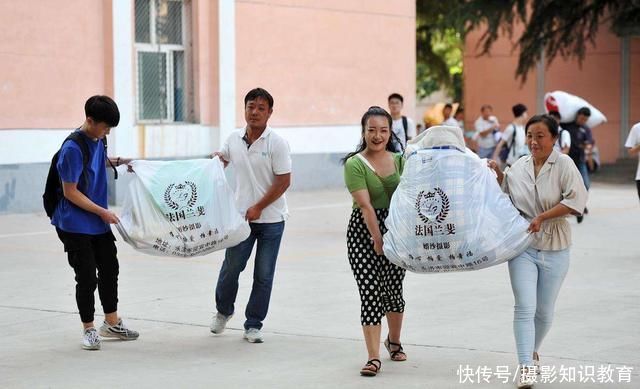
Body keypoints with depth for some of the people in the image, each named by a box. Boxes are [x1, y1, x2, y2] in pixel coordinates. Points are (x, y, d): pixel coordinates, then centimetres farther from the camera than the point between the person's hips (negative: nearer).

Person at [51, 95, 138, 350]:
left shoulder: (98, 139, 1)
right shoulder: (73, 148, -23)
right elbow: (70, 192, -20)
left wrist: (117, 162, 4)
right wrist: (102, 211, -16)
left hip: (99, 223, 8)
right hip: (75, 224, -8)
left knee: (110, 268, 15)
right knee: (87, 277, -2)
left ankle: (112, 323, 30)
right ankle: (89, 329, 14)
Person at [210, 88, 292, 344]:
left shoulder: (277, 143, -11)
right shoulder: (234, 139, 2)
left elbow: (284, 182, -12)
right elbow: (221, 159, 22)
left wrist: (258, 208, -13)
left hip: (271, 219, -3)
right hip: (241, 216, 3)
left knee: (263, 275, 3)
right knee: (231, 267, 5)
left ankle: (253, 325, 15)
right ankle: (223, 311, 32)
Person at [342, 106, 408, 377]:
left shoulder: (399, 161, 7)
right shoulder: (355, 164, -9)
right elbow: (365, 205, -16)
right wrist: (377, 239, -22)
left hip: (395, 230, 4)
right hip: (364, 232, -4)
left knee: (393, 289, 11)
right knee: (371, 293, -8)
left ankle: (394, 341, 36)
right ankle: (374, 358, -5)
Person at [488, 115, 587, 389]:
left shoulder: (563, 164, -9)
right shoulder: (519, 167, 4)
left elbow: (576, 200, -19)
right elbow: (507, 200, 19)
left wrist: (542, 217, -21)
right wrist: (498, 176, 3)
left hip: (554, 249, -2)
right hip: (523, 247, 2)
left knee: (545, 311, 12)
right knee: (525, 308, -11)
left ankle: (533, 351, 37)